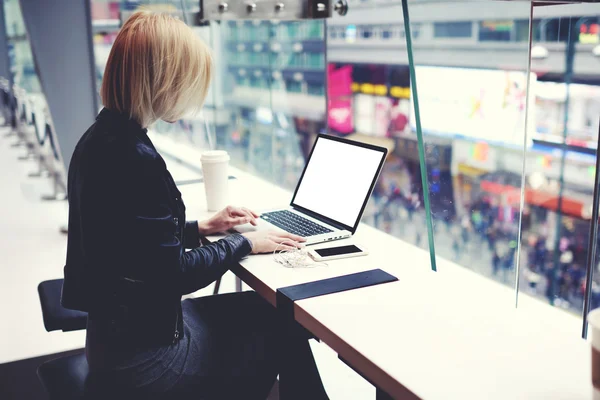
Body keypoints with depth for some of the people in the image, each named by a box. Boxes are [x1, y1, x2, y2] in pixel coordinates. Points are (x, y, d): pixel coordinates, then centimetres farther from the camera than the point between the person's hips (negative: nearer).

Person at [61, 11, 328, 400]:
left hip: (122, 328, 9)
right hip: (143, 352, -9)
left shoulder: (102, 138, 2)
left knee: (276, 312, 14)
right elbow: (172, 275, -22)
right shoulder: (134, 158, -28)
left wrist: (201, 228, 13)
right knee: (285, 327, 6)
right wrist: (243, 243, -7)